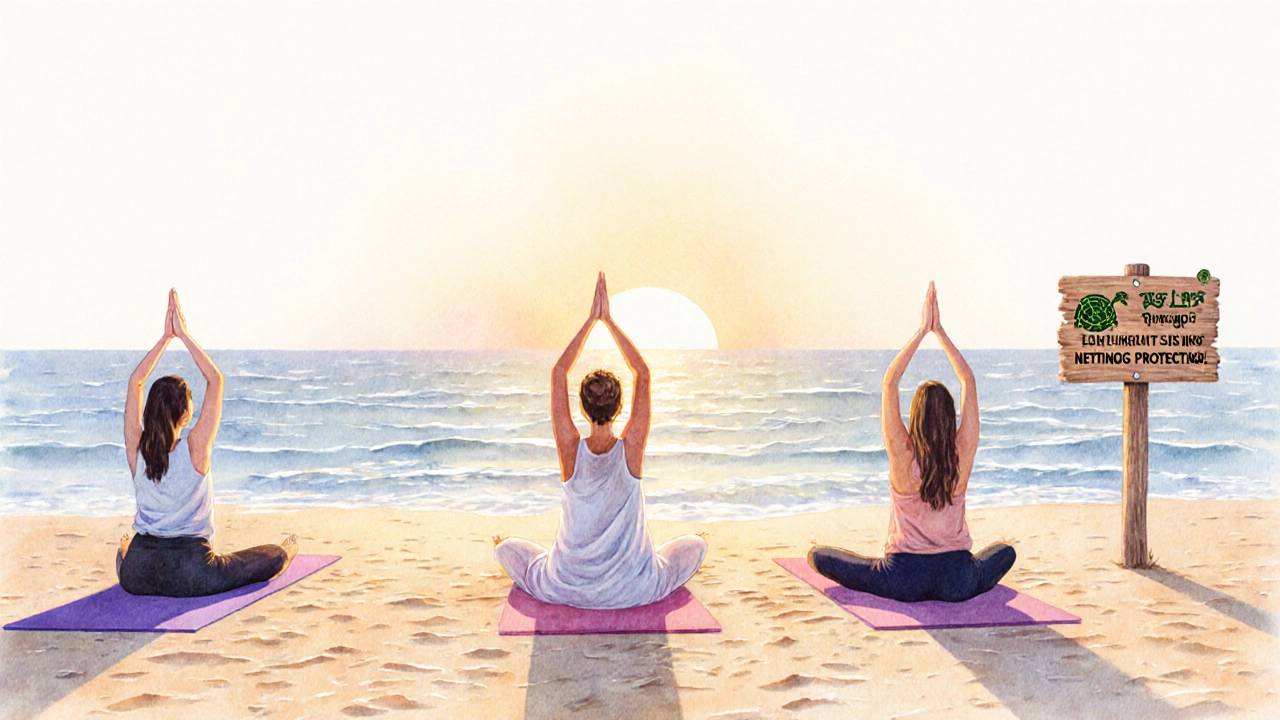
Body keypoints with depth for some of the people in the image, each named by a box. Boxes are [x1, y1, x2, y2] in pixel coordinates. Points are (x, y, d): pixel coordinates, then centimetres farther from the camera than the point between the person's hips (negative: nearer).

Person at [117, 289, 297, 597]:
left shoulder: (136, 449, -6)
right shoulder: (195, 448, -17)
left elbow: (135, 382, 6)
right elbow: (215, 380, -9)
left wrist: (166, 336, 5)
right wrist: (183, 334, -6)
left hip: (136, 575, 4)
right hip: (190, 575, -3)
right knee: (274, 557, 18)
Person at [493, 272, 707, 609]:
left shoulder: (571, 449, -19)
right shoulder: (631, 448, -19)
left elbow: (558, 372, -9)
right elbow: (643, 373, -9)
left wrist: (591, 320, -7)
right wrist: (608, 320, -9)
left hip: (567, 589, 0)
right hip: (633, 590, 0)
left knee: (506, 547, 26)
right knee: (696, 544, 28)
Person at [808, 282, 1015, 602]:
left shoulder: (903, 456, -17)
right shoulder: (963, 455, -11)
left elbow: (889, 384, -9)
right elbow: (968, 381, 0)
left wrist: (922, 331, -7)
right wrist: (938, 330, 0)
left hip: (905, 579, -1)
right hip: (959, 583, 2)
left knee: (818, 554, 13)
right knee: (1005, 551, 34)